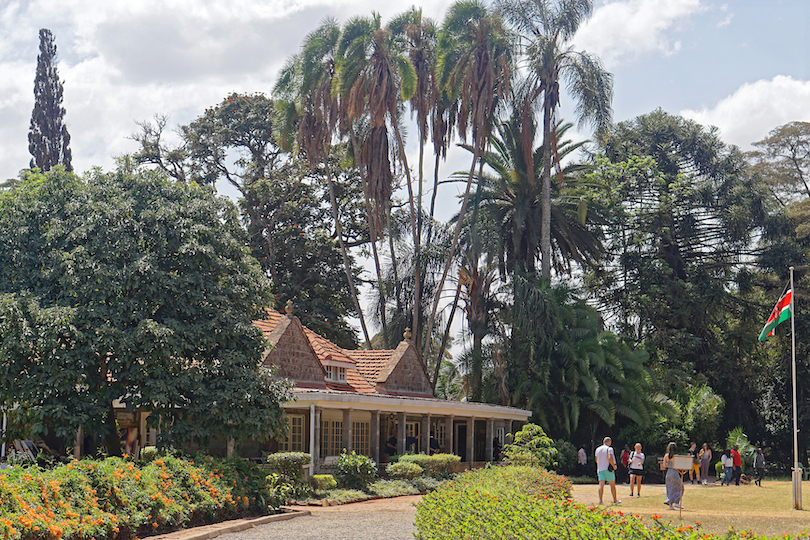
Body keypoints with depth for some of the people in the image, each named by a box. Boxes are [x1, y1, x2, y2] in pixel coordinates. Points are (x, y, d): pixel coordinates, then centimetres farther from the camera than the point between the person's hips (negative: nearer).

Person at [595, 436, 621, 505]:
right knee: (612, 485, 8)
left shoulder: (597, 449, 10)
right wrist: (614, 466, -9)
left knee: (601, 485, -2)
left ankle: (600, 500, -13)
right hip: (608, 469, -5)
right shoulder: (609, 449, -8)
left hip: (600, 469, 5)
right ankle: (615, 500, 15)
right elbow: (610, 458, -21)